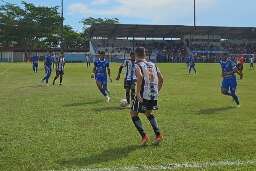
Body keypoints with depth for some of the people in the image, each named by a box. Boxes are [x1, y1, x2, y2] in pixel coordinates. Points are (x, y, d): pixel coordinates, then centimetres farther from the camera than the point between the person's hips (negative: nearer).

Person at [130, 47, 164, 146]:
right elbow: (161, 79, 13)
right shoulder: (152, 65, 14)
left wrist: (137, 92, -21)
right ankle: (158, 135, 15)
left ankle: (144, 136, 2)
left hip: (144, 94, -6)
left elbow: (140, 77, -25)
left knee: (133, 113, 11)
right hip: (154, 95, 6)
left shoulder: (138, 65, -5)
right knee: (149, 113, 27)